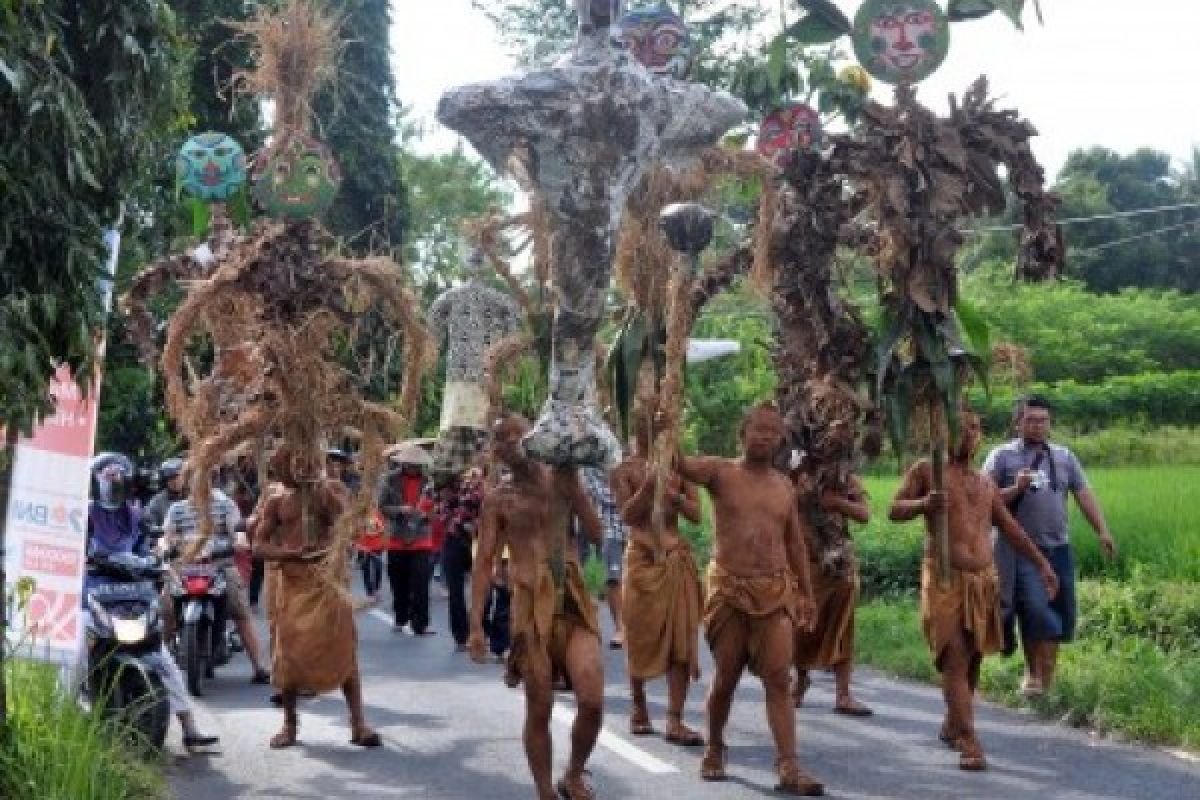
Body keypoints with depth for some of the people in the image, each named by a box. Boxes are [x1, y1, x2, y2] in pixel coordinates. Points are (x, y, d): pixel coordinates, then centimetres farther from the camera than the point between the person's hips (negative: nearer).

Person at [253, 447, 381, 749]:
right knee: (290, 651, 5)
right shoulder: (276, 498, 4)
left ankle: (358, 723, -2)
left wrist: (317, 483, -16)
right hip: (291, 580, 1)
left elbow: (344, 514, -17)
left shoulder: (331, 488, 3)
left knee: (344, 650, -5)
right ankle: (290, 723, 20)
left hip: (328, 577, -1)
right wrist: (292, 553, -18)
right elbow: (259, 545, 0)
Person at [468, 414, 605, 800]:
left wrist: (572, 481, -7)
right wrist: (476, 625, -6)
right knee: (539, 709, 3)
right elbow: (484, 563, 1)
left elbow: (597, 533, -3)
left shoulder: (561, 478, 7)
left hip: (575, 601, 1)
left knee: (592, 701, -11)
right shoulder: (498, 499, 4)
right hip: (531, 607, -1)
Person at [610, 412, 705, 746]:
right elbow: (627, 515, -9)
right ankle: (639, 709, 24)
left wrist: (674, 495, -14)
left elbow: (696, 513, 4)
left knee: (681, 639, -4)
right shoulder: (624, 470, 2)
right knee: (641, 637, 6)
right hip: (642, 558, -2)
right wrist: (647, 487, -22)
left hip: (677, 558, 2)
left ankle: (675, 721, -3)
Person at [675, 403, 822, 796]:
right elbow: (677, 462, -19)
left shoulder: (784, 484, 10)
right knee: (726, 678, 8)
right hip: (729, 588, -2)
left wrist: (806, 593, 14)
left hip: (776, 590, 3)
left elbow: (795, 541, 16)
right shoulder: (721, 472, -2)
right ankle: (714, 750, 29)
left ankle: (789, 767, -8)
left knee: (779, 678, -6)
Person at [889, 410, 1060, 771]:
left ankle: (952, 727, 29)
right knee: (955, 660, -13)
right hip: (945, 579, -6)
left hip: (984, 580, 6)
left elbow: (1010, 527, 24)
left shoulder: (985, 481, 20)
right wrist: (923, 503, -24)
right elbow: (894, 511, -3)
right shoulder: (926, 470, 3)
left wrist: (1042, 563, 21)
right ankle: (969, 743, -18)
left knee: (972, 659, 11)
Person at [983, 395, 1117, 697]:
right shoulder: (1002, 456, 1)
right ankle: (1032, 673, 6)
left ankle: (1048, 681, 22)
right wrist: (1015, 489, -18)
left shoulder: (1064, 456, 13)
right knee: (1034, 612, -13)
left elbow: (1084, 495, 8)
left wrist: (1102, 531, -2)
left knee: (1058, 616, 8)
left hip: (1058, 548, 4)